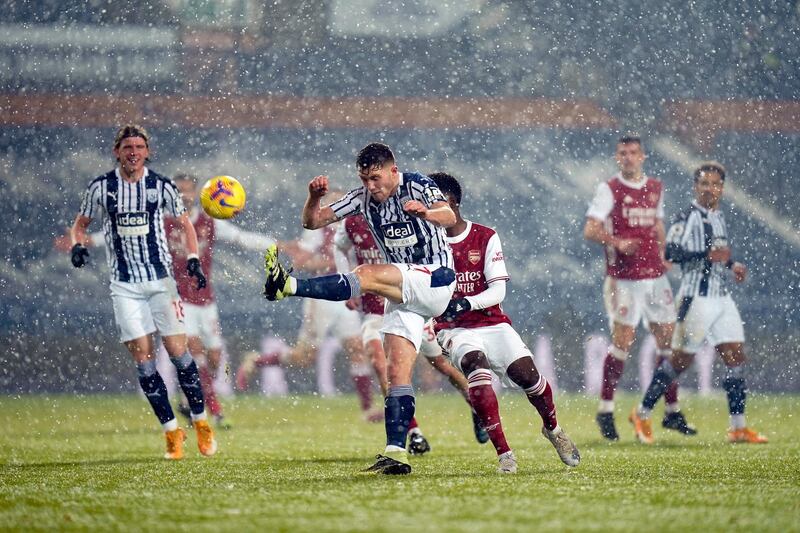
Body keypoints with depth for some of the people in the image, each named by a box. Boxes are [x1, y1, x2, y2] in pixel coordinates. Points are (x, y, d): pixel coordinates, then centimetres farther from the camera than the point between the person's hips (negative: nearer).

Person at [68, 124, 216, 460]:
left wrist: (193, 259, -2)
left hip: (161, 279, -1)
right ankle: (172, 432, 2)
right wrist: (78, 245, -9)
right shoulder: (101, 188, 0)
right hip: (124, 284, 1)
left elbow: (185, 223, 11)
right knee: (143, 359, -5)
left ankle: (201, 424, 8)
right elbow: (80, 223, 12)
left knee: (178, 351, -6)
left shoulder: (162, 186, -1)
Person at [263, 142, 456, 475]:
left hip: (435, 279, -7)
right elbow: (313, 222, 6)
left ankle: (288, 286, -38)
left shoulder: (418, 186, -8)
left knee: (368, 275, -28)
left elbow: (449, 217, -26)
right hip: (403, 293, 7)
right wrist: (314, 198, -16)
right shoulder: (363, 198, 8)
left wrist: (426, 212, -49)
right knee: (396, 373, -5)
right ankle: (396, 455, -12)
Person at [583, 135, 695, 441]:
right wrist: (618, 242, -27)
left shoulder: (656, 188, 13)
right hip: (623, 277, -6)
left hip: (655, 275, 6)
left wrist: (662, 258, 15)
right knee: (623, 340, -9)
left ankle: (672, 412, 12)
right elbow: (590, 230, -11)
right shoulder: (609, 189, -4)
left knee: (668, 339, 4)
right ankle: (605, 410, 0)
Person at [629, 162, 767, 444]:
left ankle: (738, 427, 4)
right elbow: (671, 251, -22)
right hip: (697, 298, -8)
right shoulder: (690, 216, -11)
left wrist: (732, 264, 14)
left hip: (721, 298, 8)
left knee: (736, 357, 1)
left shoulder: (718, 217, 15)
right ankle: (642, 414, 12)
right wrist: (707, 255, -30)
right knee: (681, 359, -2)